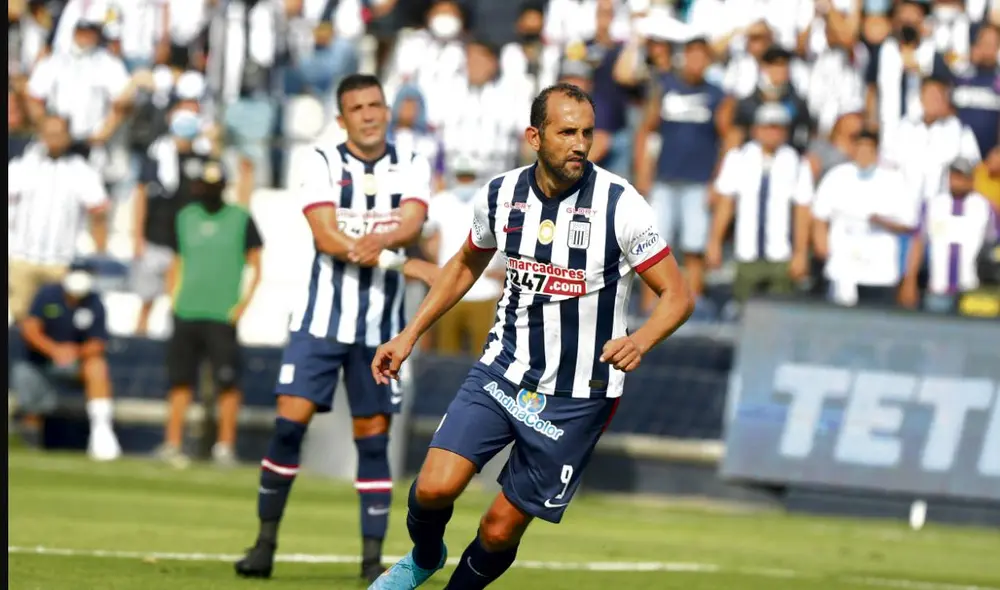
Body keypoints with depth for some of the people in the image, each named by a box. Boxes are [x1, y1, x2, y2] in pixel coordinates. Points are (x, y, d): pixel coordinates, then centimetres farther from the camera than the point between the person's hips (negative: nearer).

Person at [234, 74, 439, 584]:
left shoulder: (411, 168, 5)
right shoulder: (323, 164, -1)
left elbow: (410, 224, -14)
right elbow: (327, 238, -14)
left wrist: (378, 240, -36)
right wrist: (404, 263, -19)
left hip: (381, 325, 1)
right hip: (322, 315, -1)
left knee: (373, 434, 2)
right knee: (291, 421, -8)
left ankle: (372, 557, 7)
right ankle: (265, 542, 2)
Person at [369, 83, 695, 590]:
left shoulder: (620, 205, -15)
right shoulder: (500, 195, -2)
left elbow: (677, 295, -11)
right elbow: (466, 265, 19)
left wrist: (641, 341, -31)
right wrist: (410, 334, 14)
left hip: (575, 395, -3)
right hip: (502, 370, 3)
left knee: (501, 530, 0)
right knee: (434, 487, -14)